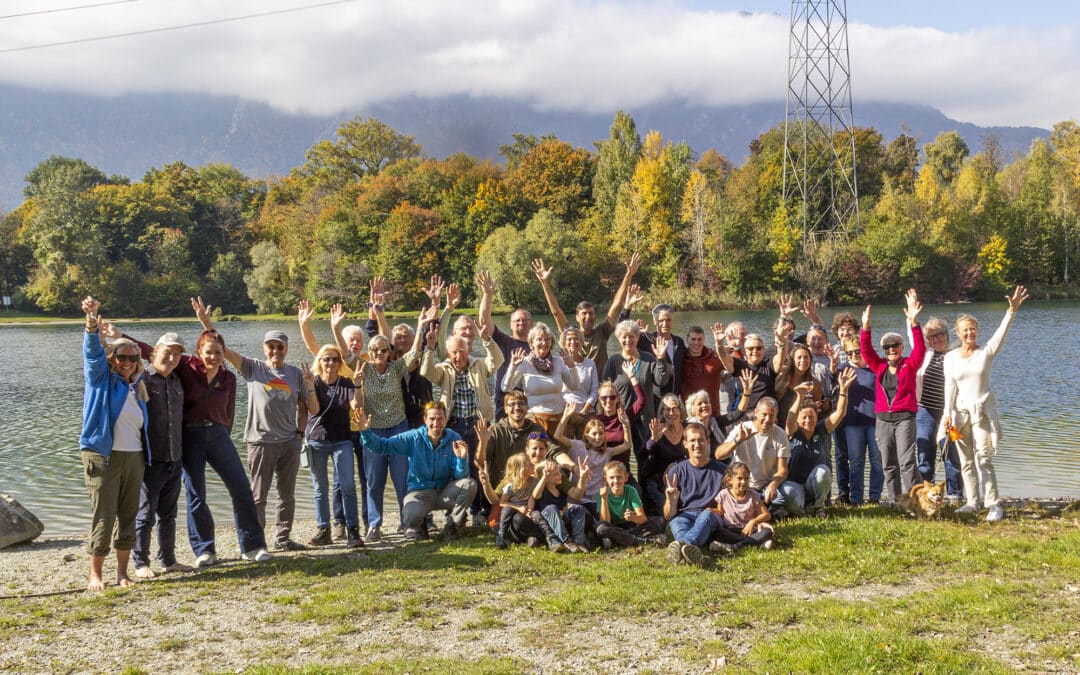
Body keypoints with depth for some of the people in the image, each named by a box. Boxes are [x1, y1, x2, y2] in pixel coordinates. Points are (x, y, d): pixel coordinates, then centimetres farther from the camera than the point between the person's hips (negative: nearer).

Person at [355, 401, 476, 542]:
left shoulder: (454, 439, -8)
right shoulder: (413, 438, -9)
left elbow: (461, 476, -11)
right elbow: (382, 446, -14)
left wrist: (461, 458, -32)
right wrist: (365, 431, -31)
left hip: (445, 492, 2)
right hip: (420, 492, -2)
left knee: (469, 484, -26)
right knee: (410, 517, -34)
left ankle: (451, 526, -3)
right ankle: (417, 526, 8)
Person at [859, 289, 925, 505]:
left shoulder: (909, 365, 1)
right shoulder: (879, 366, 10)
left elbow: (919, 349, -12)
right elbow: (866, 350, 0)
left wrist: (913, 322, -25)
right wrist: (865, 327, -16)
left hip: (904, 417, -4)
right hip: (883, 419, 4)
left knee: (906, 461, -12)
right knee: (888, 464, 8)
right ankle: (894, 501, 15)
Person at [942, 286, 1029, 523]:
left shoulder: (986, 352, 0)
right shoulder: (951, 357, 5)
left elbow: (1001, 333, -15)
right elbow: (950, 387, 2)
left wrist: (1012, 310, -30)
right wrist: (948, 414, -5)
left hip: (983, 411, -3)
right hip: (960, 412, 3)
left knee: (983, 459, -11)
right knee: (966, 462, 7)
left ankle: (994, 505, -10)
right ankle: (972, 502, 17)